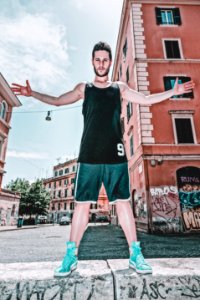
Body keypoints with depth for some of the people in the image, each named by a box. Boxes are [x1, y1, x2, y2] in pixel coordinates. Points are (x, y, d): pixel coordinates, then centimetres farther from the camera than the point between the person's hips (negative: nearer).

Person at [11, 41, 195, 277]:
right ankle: (71, 256, 12)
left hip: (115, 155, 1)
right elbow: (57, 101, 20)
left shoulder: (120, 88, 16)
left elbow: (146, 100, 19)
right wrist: (32, 93, 14)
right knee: (82, 204, 0)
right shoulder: (84, 88, 15)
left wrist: (174, 91, 16)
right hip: (89, 155, 0)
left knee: (123, 202, 0)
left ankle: (135, 254, 12)